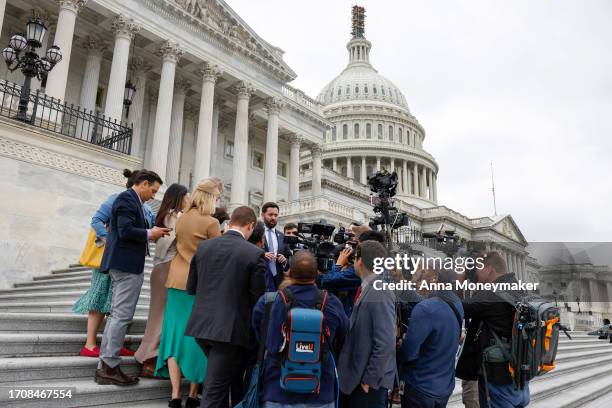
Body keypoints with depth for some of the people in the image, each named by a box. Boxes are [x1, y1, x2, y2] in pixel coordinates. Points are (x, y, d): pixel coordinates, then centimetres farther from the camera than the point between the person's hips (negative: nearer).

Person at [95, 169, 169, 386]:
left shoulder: (131, 199, 19)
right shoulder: (127, 198, -11)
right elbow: (125, 231, -21)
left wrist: (151, 233, 10)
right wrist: (150, 234, -9)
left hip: (125, 264, 11)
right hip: (127, 264, -11)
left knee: (117, 315, 12)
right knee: (122, 315, -6)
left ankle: (104, 367, 18)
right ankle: (109, 366, 0)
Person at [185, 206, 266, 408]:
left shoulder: (203, 246, 3)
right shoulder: (255, 254, -11)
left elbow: (190, 288, 9)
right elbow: (257, 297, -9)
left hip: (202, 325, 5)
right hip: (230, 329, -5)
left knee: (219, 379, 28)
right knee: (214, 390, 3)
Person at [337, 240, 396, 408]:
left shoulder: (379, 293, -20)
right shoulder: (366, 289, 6)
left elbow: (385, 343, -22)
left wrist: (370, 380, -18)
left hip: (369, 381, -8)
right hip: (358, 377, 8)